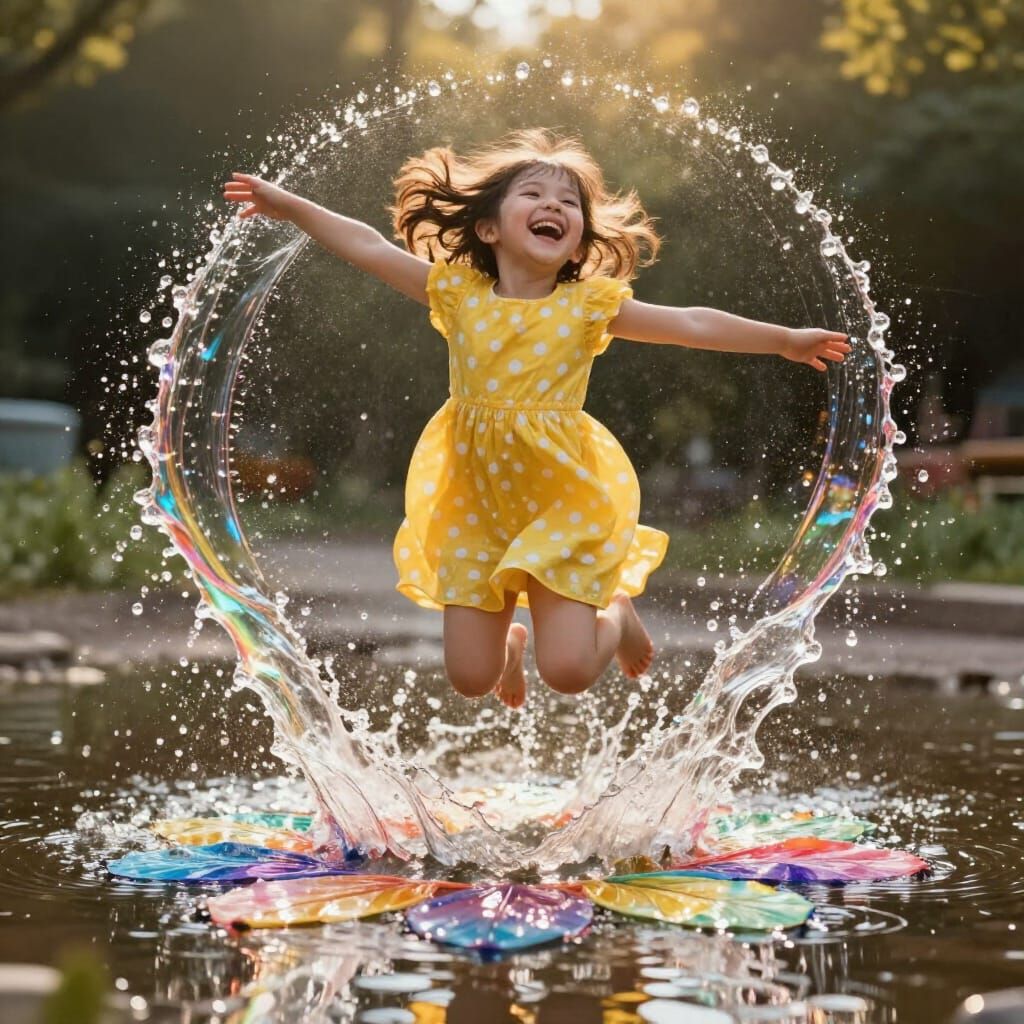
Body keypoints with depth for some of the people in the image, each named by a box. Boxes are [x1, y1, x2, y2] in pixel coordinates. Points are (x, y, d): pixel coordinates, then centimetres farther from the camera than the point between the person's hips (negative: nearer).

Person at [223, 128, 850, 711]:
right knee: (470, 679, 2)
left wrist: (785, 340, 0)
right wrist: (287, 205, -1)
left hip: (561, 501, -2)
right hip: (474, 506, 2)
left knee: (568, 673, -11)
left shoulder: (589, 305, -6)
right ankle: (508, 637, 38)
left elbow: (691, 324, -3)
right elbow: (369, 248, -1)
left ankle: (617, 612, 23)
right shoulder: (457, 294, -3)